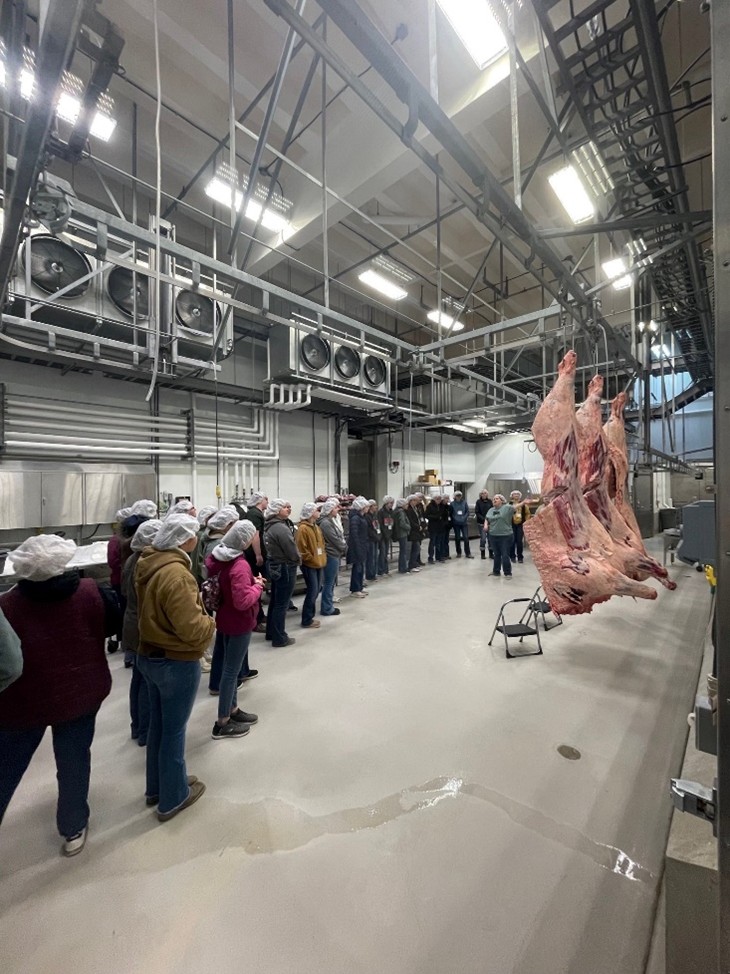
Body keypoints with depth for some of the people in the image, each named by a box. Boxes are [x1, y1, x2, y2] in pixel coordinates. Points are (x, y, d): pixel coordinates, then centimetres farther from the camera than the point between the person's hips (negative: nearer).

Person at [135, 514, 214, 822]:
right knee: (174, 730, 11)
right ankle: (173, 798, 32)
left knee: (157, 724, 24)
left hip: (149, 655, 9)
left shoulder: (148, 563, -1)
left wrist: (194, 603, 5)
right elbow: (191, 629, -30)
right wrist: (210, 622, -10)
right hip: (177, 662, -9)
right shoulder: (175, 573, -30)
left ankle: (156, 787, 44)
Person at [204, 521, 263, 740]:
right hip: (238, 623, -9)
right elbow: (243, 601, -32)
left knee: (230, 668, 21)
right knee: (231, 671, 5)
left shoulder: (220, 557, -2)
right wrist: (258, 585, -15)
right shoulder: (240, 566, -29)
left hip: (226, 619, 9)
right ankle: (222, 724, 20)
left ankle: (233, 710, 37)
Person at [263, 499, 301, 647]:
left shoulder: (270, 526, 8)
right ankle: (279, 638, 10)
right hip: (285, 568, -10)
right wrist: (298, 561, -2)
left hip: (275, 566, 10)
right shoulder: (281, 528, -23)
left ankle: (271, 633, 31)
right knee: (282, 604, 0)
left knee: (275, 601, 19)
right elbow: (292, 551, -20)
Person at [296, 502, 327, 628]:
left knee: (316, 590, 13)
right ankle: (307, 620, 7)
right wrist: (311, 559, -14)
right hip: (309, 564, -9)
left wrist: (322, 557, 13)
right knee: (312, 591, -5)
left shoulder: (316, 527, 13)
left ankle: (310, 616, 26)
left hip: (318, 563, 9)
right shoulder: (303, 528, -16)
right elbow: (302, 549, -19)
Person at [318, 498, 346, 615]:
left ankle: (328, 605, 28)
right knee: (328, 583, 0)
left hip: (335, 554, 10)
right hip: (331, 555, -10)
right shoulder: (326, 523, -19)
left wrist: (344, 546, 1)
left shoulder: (333, 521, 11)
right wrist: (345, 548, -4)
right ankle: (327, 608, 11)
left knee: (331, 582, 17)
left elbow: (340, 536, 15)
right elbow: (335, 540, -18)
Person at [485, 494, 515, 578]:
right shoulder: (491, 510, 12)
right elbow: (487, 519, 20)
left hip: (505, 536, -5)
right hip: (493, 536, 5)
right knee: (496, 555, 16)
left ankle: (508, 573, 13)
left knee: (505, 556, -1)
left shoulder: (507, 507, -6)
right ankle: (496, 571, 28)